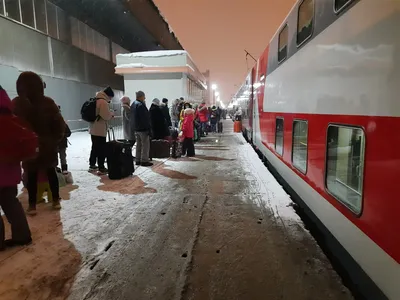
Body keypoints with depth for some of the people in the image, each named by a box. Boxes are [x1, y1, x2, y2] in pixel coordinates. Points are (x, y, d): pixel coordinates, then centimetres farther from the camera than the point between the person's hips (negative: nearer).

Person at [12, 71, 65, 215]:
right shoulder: (48, 102, -5)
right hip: (48, 145, 1)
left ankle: (32, 205, 15)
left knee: (32, 176, 8)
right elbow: (60, 124, -6)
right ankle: (56, 200, 20)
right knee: (51, 172, 12)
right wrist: (56, 140, 5)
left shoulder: (16, 104, -8)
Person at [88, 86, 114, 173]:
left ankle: (92, 165, 27)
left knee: (94, 148, 18)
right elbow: (106, 116, -22)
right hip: (100, 130, -10)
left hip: (93, 129, 10)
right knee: (101, 149, -4)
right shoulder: (103, 102, -16)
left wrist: (109, 114, 14)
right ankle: (101, 168, 1)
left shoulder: (95, 100, 16)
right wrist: (111, 113, -2)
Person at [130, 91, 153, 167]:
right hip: (143, 128, -10)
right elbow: (145, 118, -21)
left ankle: (138, 160, 19)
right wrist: (148, 128, -17)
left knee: (138, 144, 15)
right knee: (145, 144, -3)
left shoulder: (133, 104, 14)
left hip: (135, 128, 10)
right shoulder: (141, 105, -18)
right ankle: (144, 161, -2)